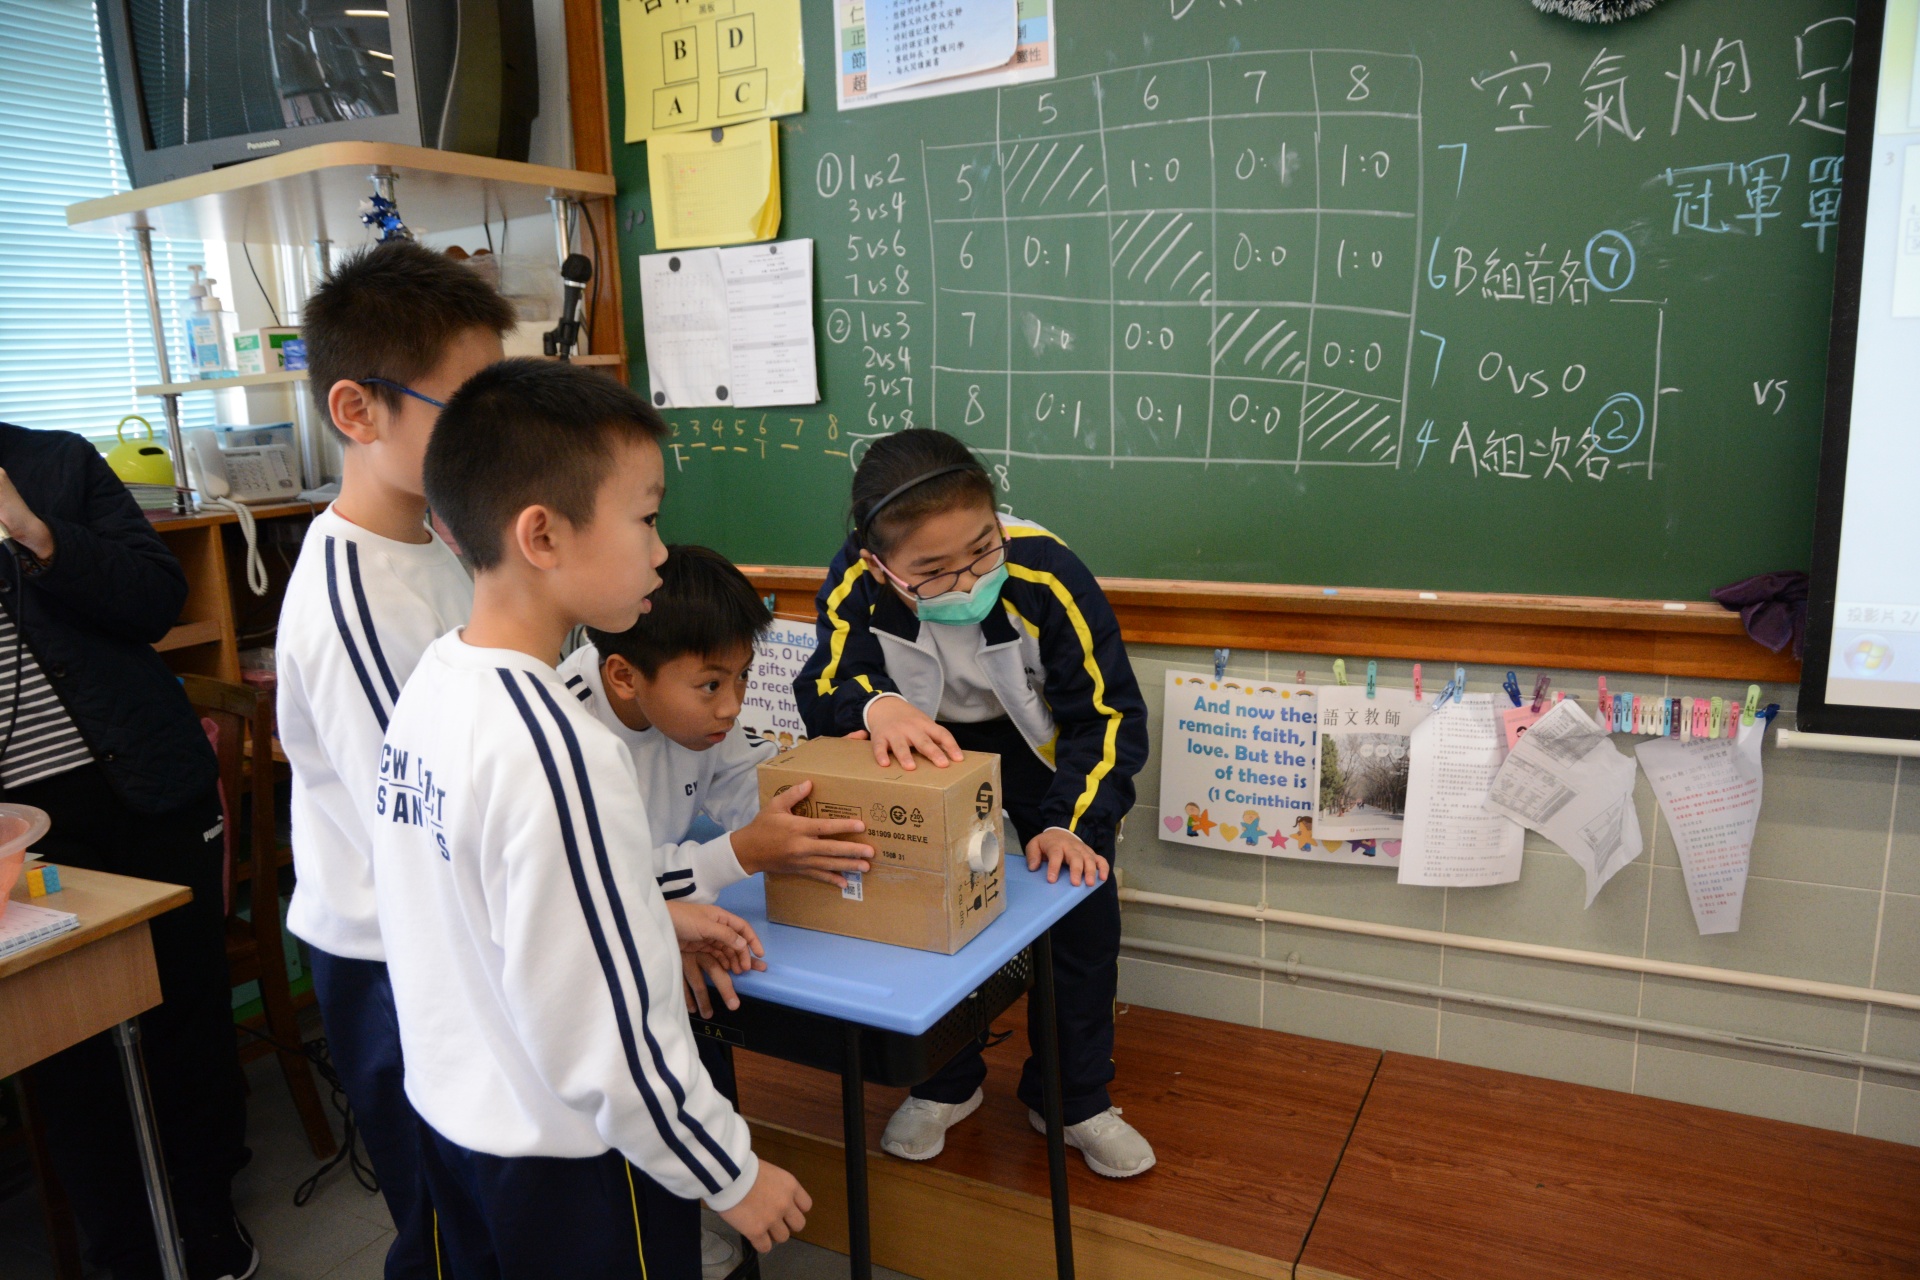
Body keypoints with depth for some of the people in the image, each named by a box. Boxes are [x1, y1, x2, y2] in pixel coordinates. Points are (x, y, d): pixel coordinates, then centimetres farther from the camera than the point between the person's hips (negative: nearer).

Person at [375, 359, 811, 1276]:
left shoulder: (429, 684, -4)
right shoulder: (554, 751, -31)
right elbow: (608, 1041, -27)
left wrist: (653, 918, 8)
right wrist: (733, 1178, -14)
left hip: (450, 1120, 8)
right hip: (568, 1165, -8)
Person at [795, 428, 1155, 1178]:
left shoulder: (1046, 572, -33)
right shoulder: (857, 582, -28)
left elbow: (1108, 713, -24)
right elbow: (823, 685, -28)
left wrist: (1074, 821, -33)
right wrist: (874, 703, -51)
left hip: (1040, 747, -1)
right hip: (928, 750, 1)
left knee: (1085, 911, -2)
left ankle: (1074, 1097, 22)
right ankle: (945, 1084, 25)